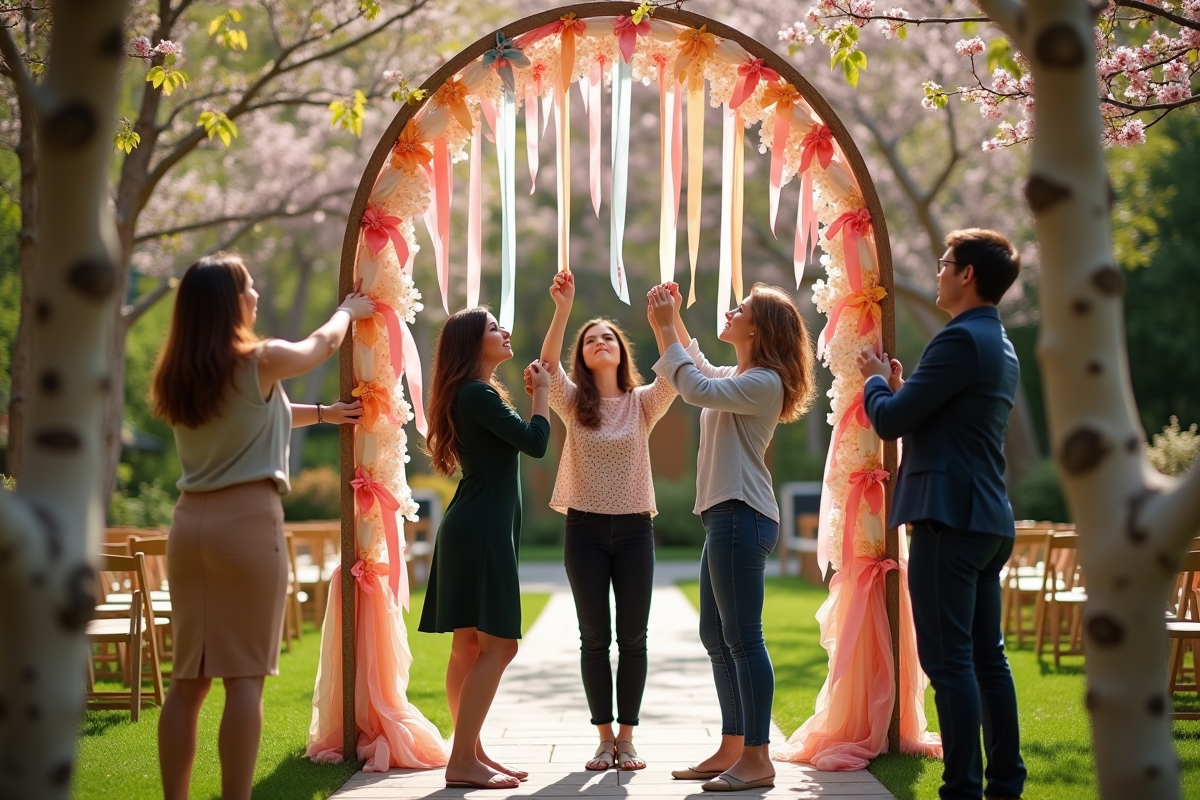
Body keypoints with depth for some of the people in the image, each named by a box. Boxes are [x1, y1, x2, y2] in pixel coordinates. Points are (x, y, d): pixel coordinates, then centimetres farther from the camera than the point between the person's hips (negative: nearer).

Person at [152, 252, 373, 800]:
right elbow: (322, 344, 13)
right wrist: (349, 310, 34)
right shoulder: (262, 361, -8)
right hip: (248, 520, -6)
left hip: (190, 521, 6)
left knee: (188, 677, 9)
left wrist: (322, 414, 37)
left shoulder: (177, 376, 10)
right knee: (244, 677, -3)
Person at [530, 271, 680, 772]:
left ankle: (627, 737, 10)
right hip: (585, 528, 0)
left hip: (634, 529, 0)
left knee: (632, 637, 2)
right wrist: (562, 310, -29)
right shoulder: (573, 403, 3)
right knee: (595, 637, 3)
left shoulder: (643, 403, 4)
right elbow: (548, 364, -15)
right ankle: (605, 737, 11)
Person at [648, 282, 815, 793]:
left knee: (742, 637, -10)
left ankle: (757, 758, -9)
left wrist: (666, 328, -13)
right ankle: (732, 749, 18)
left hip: (742, 515, -11)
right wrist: (672, 321, 23)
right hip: (724, 515, 11)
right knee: (716, 637, 12)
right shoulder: (736, 378, 19)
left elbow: (696, 389, -22)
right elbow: (698, 371, 37)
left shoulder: (764, 382, -12)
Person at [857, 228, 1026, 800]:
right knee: (986, 656, 13)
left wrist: (876, 379, 5)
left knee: (949, 659, -8)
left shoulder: (960, 340, -14)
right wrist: (899, 386, 19)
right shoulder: (1000, 346, 18)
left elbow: (890, 420, -13)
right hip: (989, 518, 10)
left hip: (950, 517, -10)